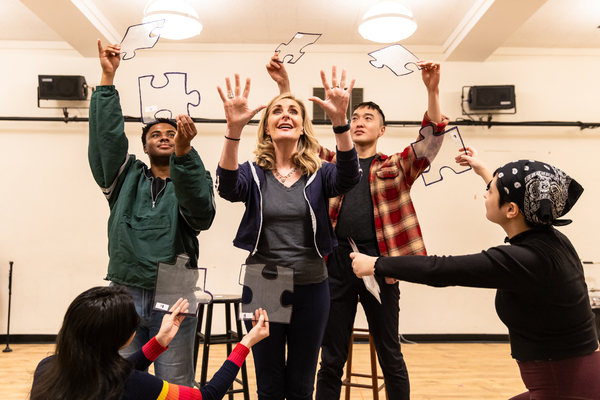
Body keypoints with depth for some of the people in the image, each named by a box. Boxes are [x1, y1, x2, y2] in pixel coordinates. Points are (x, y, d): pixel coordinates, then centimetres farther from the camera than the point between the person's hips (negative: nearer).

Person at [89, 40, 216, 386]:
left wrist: (184, 151, -32)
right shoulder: (128, 178, 14)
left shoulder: (193, 180, 6)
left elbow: (200, 209, -17)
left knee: (176, 389, 7)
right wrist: (107, 78, -2)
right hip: (125, 295, 2)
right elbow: (107, 135, 2)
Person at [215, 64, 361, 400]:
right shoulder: (254, 173, -2)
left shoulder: (318, 173, -1)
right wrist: (234, 129, -39)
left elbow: (348, 177, -22)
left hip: (311, 288, 1)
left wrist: (340, 121, -38)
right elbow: (229, 187, -23)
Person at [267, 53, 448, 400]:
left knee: (390, 356, 12)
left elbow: (431, 138, -5)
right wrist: (284, 86, -4)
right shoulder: (332, 163, 13)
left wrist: (432, 90, -18)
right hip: (336, 263, 2)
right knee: (331, 360, 11)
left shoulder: (397, 167, 9)